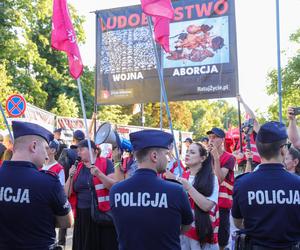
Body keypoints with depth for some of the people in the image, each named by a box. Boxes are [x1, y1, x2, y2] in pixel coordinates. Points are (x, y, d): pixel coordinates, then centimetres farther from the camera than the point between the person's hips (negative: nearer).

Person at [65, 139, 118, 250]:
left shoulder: (105, 163, -1)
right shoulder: (77, 167, 11)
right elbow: (67, 194, 11)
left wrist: (98, 174, -19)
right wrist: (70, 177, -4)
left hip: (102, 214, -4)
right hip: (82, 216, 4)